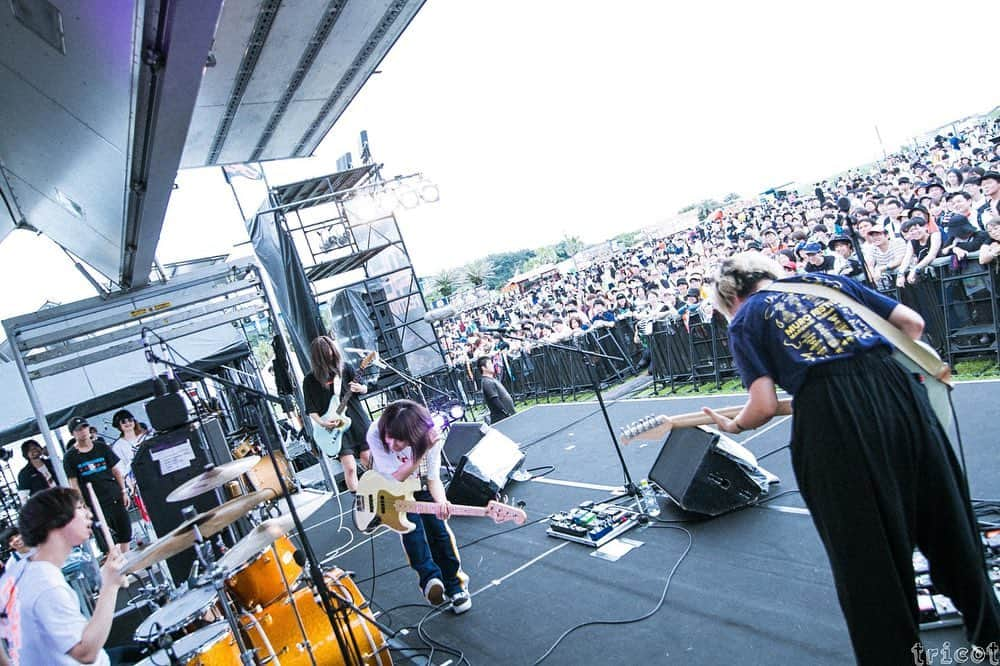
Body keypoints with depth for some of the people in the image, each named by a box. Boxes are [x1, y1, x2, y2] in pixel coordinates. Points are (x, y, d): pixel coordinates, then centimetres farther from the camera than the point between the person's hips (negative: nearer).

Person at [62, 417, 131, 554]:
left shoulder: (102, 447, 5)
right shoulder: (70, 457, -2)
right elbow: (74, 484, -2)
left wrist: (124, 491, 5)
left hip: (116, 497, 3)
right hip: (95, 504, -3)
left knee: (125, 534, 9)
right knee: (105, 541, -2)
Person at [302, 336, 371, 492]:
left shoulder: (346, 368, -1)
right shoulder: (311, 380, -5)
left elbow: (365, 389, 8)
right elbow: (311, 409, 0)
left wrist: (359, 388, -15)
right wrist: (322, 422, -16)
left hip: (357, 420, 2)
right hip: (335, 425, -2)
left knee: (367, 459, 6)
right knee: (350, 467, -9)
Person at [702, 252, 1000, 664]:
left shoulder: (745, 320, 12)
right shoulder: (827, 280, 24)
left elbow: (765, 406, 0)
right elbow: (912, 323, 21)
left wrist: (734, 426, 21)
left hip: (830, 418, -5)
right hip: (898, 391, 6)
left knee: (866, 556, 10)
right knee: (947, 522, 24)